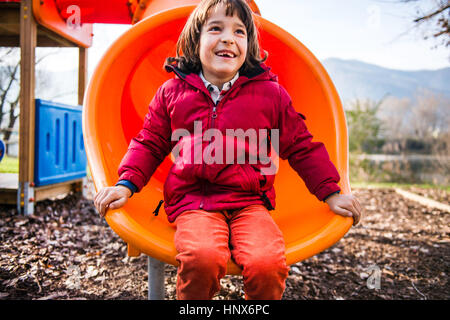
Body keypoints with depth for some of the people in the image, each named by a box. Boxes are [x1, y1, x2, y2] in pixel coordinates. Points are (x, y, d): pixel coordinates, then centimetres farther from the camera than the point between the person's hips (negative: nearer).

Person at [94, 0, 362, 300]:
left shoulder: (271, 93, 9)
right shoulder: (172, 92, 11)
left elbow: (302, 148, 16)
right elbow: (149, 143, 20)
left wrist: (331, 193, 13)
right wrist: (126, 184, 6)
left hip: (249, 202, 1)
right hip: (193, 202, 0)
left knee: (268, 264, -28)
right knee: (201, 258, -32)